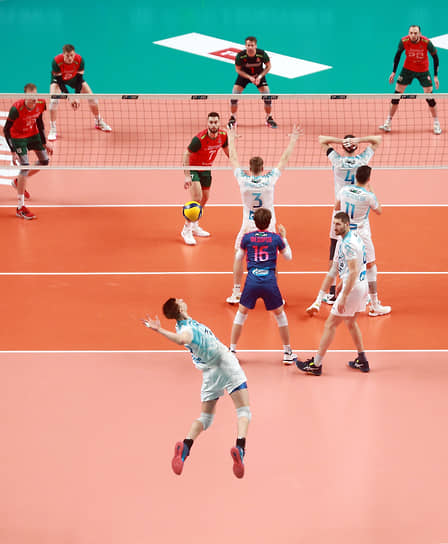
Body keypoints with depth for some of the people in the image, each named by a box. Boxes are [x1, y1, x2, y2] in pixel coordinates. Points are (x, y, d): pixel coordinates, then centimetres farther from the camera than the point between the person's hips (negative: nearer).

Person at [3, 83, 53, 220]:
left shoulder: (40, 104, -15)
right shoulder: (16, 108, -32)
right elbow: (6, 130, -24)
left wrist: (45, 142, 8)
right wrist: (13, 152, -28)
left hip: (33, 134, 7)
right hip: (18, 136, -7)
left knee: (44, 161, 11)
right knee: (25, 166, -16)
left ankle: (18, 182, 36)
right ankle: (20, 207, -13)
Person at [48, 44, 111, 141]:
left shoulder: (79, 60, -32)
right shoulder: (56, 61, -38)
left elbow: (79, 78, -24)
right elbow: (59, 81, -31)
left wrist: (77, 97, -32)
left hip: (74, 78, 3)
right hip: (58, 79, -2)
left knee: (91, 96, -1)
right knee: (54, 100, -24)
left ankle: (99, 122, 22)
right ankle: (52, 130, -14)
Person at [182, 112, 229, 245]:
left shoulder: (223, 135, -13)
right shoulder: (199, 139, -31)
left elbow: (226, 149, 8)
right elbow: (186, 154, -22)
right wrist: (187, 176, -27)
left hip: (206, 169, 7)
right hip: (193, 168, -7)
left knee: (204, 199, 16)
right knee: (197, 198, -19)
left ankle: (194, 226, 35)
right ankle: (186, 230, -10)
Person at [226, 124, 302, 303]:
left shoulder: (243, 179, -12)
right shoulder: (270, 179, -13)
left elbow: (233, 157, 2)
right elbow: (284, 159, -2)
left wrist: (231, 136, 14)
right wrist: (293, 139, 8)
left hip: (248, 226, 0)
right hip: (268, 227, 0)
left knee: (239, 256, 15)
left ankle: (236, 293, 15)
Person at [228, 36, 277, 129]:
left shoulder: (262, 54, -28)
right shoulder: (240, 56, -30)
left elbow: (268, 66, -10)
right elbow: (238, 69, -13)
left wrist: (260, 76, -23)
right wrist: (249, 77, -26)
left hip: (259, 75, 0)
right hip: (244, 75, 0)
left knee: (267, 96, -13)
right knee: (234, 96, -14)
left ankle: (269, 118, 8)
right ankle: (233, 118, 6)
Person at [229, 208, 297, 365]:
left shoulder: (247, 237, 2)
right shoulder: (275, 238, 1)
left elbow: (239, 257, 15)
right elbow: (288, 257, 15)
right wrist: (284, 238, 24)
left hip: (252, 281, 1)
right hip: (269, 281, 0)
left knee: (241, 314, 15)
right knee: (280, 314, 15)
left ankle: (231, 351, 15)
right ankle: (287, 353, 20)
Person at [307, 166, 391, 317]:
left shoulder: (344, 190, -3)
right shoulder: (369, 196, -16)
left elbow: (337, 207, 15)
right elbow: (379, 211, 5)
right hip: (361, 236, -4)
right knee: (370, 267, 11)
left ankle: (317, 302, 6)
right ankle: (375, 306, 15)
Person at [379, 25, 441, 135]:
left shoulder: (427, 42, -24)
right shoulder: (403, 41, -21)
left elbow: (435, 57, -10)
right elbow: (398, 54, -1)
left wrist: (436, 76, -11)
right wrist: (394, 72, 0)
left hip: (423, 71, -1)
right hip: (408, 69, 1)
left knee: (429, 96, -3)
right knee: (396, 94, -4)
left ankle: (436, 123, 16)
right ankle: (388, 123, 7)